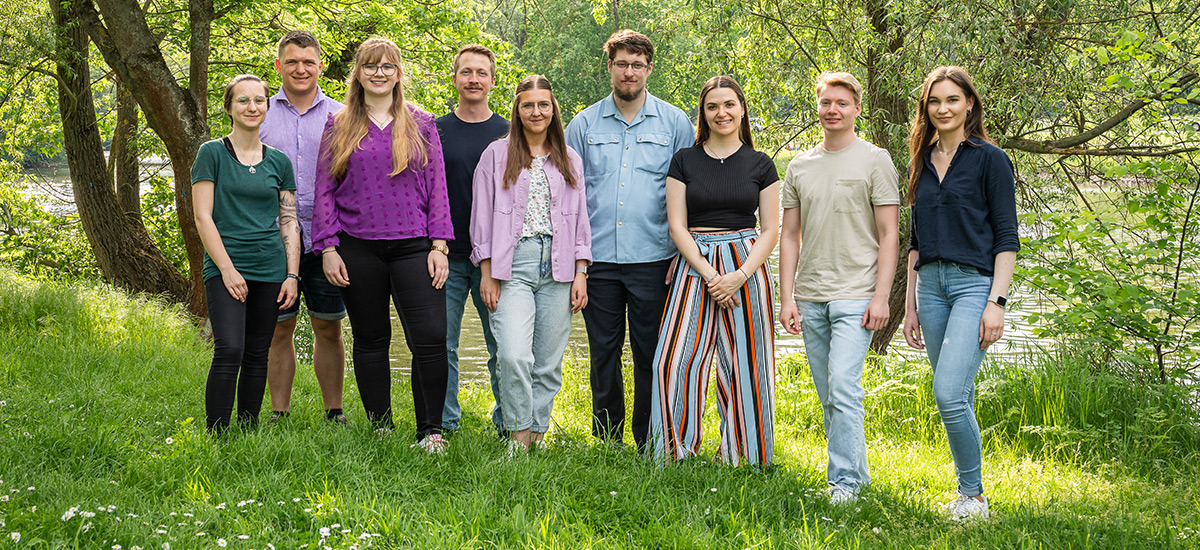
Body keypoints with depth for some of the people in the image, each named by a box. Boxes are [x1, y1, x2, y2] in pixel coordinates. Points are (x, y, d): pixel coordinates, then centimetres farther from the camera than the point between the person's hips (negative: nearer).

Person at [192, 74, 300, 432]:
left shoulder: (279, 161, 12)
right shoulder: (212, 153, 1)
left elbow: (289, 221, 12)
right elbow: (202, 217, -4)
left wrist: (292, 274, 3)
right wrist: (227, 268, -11)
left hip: (270, 269, 4)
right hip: (225, 267, -4)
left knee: (257, 355, 6)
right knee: (229, 350, -15)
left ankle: (248, 432, 15)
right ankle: (216, 436, -10)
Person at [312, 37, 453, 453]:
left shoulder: (421, 125, 10)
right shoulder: (338, 127, 9)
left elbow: (436, 187, 8)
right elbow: (324, 191, 7)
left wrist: (438, 246, -1)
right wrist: (328, 249, -1)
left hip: (412, 247, -1)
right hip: (357, 250, 1)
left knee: (431, 337, -12)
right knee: (370, 340, 7)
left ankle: (430, 431, -1)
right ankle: (381, 430, 18)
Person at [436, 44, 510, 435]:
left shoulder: (509, 135, 7)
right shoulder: (435, 132, 6)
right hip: (448, 256, 0)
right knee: (442, 345, 3)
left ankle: (508, 426, 13)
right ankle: (444, 425, 14)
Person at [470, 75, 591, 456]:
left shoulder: (570, 161, 14)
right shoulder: (497, 155, 6)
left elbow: (580, 220, 14)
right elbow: (483, 217, 4)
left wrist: (580, 274, 6)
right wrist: (487, 273, -3)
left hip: (557, 267, 3)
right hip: (513, 264, -3)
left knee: (548, 361, 3)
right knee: (514, 356, -17)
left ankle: (537, 433, 14)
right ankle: (518, 435, -3)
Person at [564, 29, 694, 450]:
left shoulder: (674, 122, 5)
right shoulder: (585, 124, 8)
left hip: (652, 258, -1)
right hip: (597, 258, 1)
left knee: (651, 353, 2)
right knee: (603, 352, 8)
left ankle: (649, 444, 14)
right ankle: (606, 442, 20)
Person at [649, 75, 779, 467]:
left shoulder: (760, 165, 6)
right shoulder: (684, 161, 6)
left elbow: (770, 231, 3)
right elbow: (677, 226, 0)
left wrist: (740, 276, -12)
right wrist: (710, 275, -11)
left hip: (746, 266, 0)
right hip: (695, 266, 0)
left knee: (743, 362, 0)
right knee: (677, 360, -7)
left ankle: (738, 454, 10)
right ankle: (679, 451, 5)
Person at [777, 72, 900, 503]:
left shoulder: (875, 160, 0)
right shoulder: (800, 166, 13)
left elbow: (889, 236, -3)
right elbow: (790, 236, 14)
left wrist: (881, 297, -11)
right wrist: (787, 298, 6)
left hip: (856, 295, -5)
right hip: (811, 298, 5)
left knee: (844, 389, -15)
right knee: (829, 397, 10)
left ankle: (844, 480, -8)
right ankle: (856, 470, 23)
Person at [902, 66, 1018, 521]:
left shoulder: (989, 159, -2)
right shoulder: (921, 163, 15)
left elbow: (1007, 238, -6)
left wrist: (996, 301, -14)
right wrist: (910, 304, 16)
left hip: (975, 282, -6)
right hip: (931, 284, 6)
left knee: (949, 394, -18)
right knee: (956, 397, 8)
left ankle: (974, 495, -3)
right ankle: (967, 493, 18)